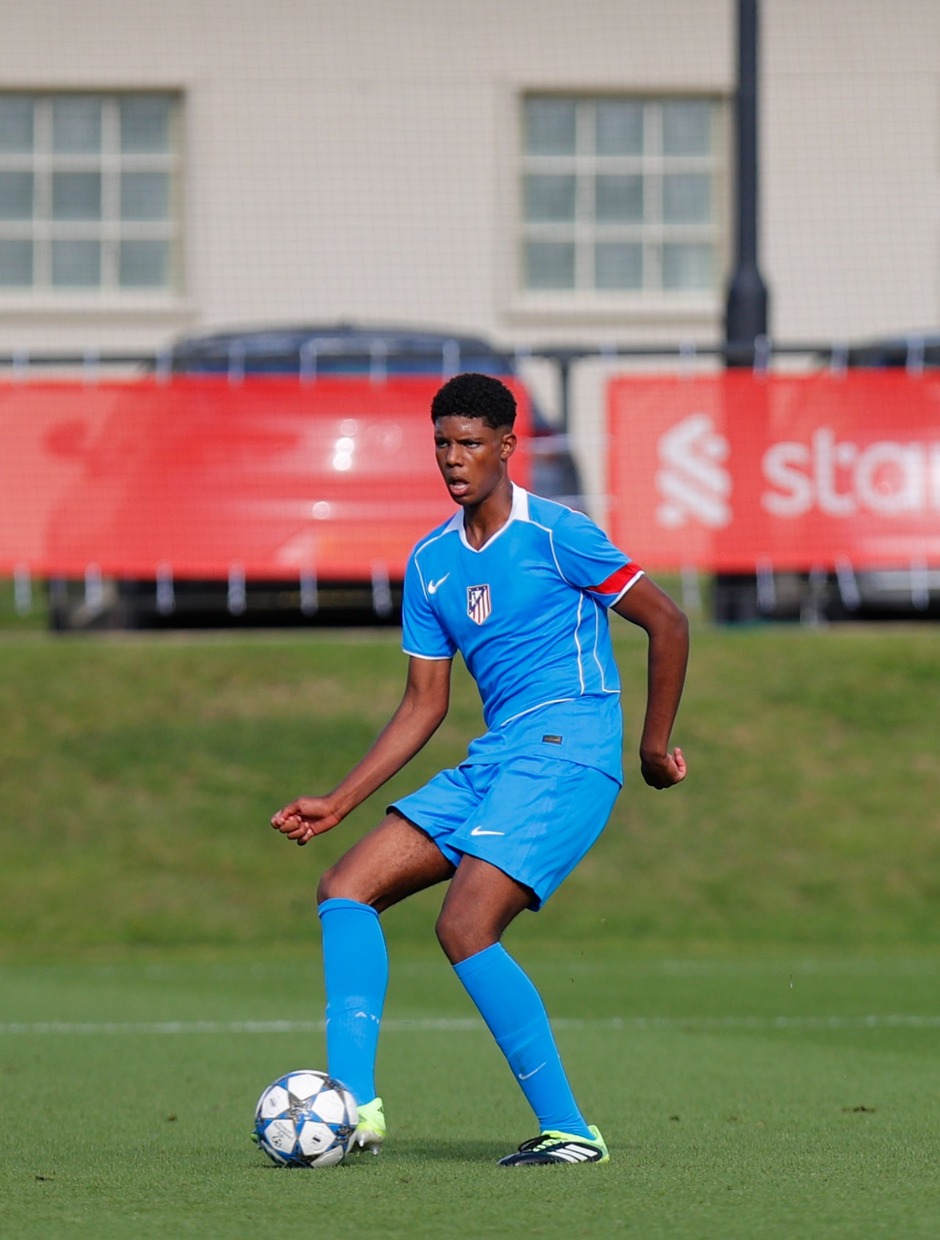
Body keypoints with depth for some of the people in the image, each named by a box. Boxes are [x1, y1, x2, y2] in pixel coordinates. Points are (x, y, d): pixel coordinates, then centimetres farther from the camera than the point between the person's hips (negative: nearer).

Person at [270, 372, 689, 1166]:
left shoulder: (555, 535, -8)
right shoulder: (431, 562, 13)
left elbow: (667, 624, -2)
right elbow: (424, 704, 17)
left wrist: (655, 744, 0)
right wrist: (338, 804, 12)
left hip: (566, 752, -8)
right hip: (491, 762, 8)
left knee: (465, 929, -21)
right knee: (346, 889, -3)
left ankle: (569, 1131, -12)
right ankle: (354, 1104, -11)